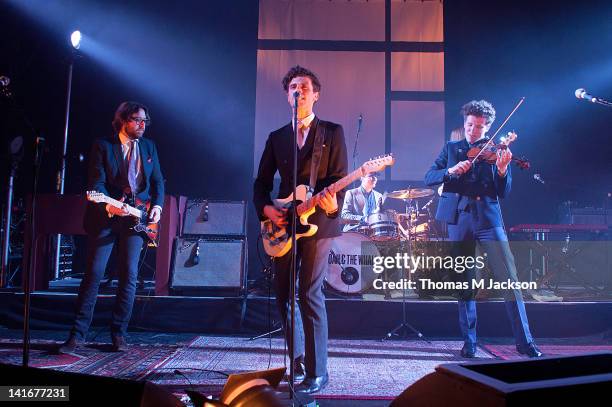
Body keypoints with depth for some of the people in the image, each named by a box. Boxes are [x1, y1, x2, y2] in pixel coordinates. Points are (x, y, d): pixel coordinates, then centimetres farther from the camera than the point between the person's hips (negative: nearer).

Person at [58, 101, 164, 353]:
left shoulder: (149, 147, 12)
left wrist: (156, 206, -3)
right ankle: (77, 335, 4)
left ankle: (119, 333, 10)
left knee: (129, 276, -1)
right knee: (93, 274, -4)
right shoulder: (102, 146, 1)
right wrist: (109, 206, -24)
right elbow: (96, 183, -8)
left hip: (136, 217, 3)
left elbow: (157, 181, 12)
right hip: (105, 217, -3)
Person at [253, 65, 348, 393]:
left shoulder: (332, 132, 5)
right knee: (283, 295, 8)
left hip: (317, 221, -5)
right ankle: (297, 360, 25)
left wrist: (333, 202, -23)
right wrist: (266, 209, -4)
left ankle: (316, 372, 0)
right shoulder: (276, 137, 14)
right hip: (282, 224, 5)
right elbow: (261, 182, 14)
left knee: (310, 294, -9)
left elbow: (340, 177, -3)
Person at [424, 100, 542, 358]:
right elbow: (429, 178, 4)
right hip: (458, 219, 1)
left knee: (509, 279, -6)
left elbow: (503, 193, 2)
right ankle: (469, 342, 17)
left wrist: (502, 169, -17)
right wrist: (450, 171, -15)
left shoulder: (495, 151, 9)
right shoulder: (451, 148, 14)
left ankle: (525, 342, 4)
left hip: (488, 218, -1)